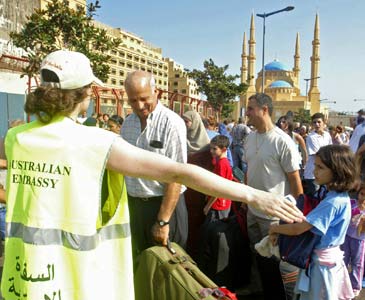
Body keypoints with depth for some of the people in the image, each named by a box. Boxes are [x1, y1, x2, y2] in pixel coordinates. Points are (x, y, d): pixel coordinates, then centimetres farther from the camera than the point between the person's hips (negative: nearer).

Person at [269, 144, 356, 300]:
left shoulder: (332, 203, -29)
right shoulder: (341, 196, 0)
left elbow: (297, 229, -28)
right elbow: (308, 222, 7)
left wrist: (275, 228, -11)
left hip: (322, 262, -8)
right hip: (331, 257, 8)